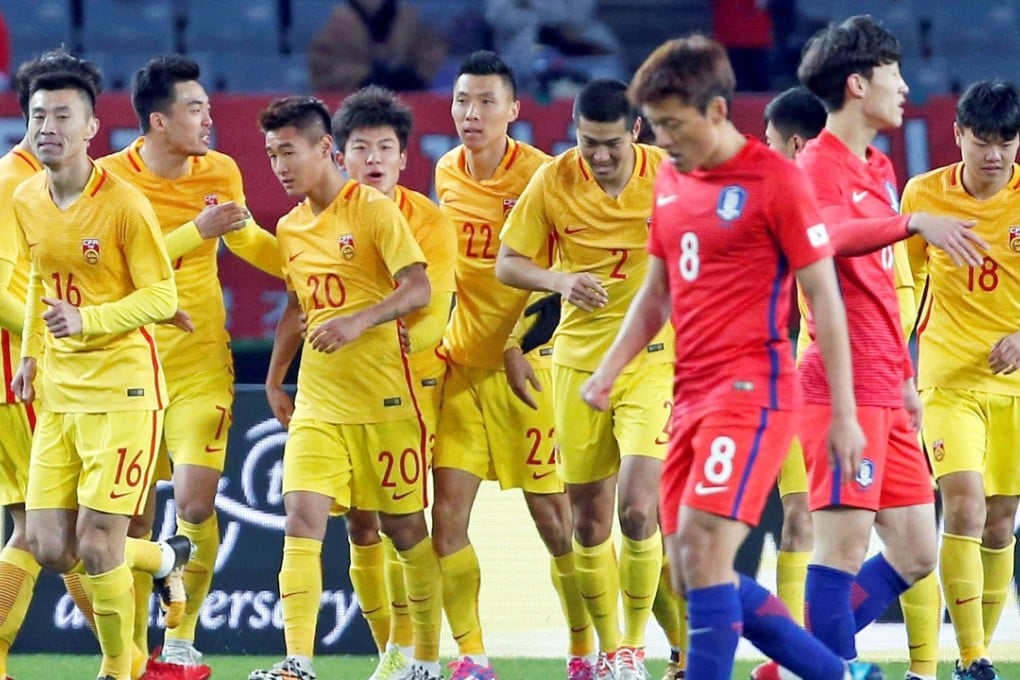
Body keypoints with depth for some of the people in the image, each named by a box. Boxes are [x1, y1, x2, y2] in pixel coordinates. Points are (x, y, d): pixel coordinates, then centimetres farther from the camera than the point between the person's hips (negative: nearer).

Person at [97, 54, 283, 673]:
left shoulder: (220, 173, 3)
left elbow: (246, 239, 22)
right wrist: (197, 231, -24)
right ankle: (133, 648, 13)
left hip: (200, 360, 2)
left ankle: (181, 640, 1)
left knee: (195, 503, -12)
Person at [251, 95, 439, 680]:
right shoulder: (290, 228, 13)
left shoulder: (374, 210, -7)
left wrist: (359, 322, -28)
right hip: (318, 400, 5)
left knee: (404, 526, 4)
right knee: (303, 518, -10)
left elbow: (419, 288, -15)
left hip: (384, 395, -5)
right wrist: (275, 378, 20)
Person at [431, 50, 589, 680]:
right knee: (448, 514, -6)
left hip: (523, 364, -5)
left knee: (554, 518, 1)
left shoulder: (538, 174, -10)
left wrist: (521, 343, -21)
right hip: (460, 364, 5)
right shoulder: (447, 174, 7)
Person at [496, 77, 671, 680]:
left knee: (638, 506, -17)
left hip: (654, 356, -2)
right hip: (580, 359, 2)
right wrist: (560, 281, -20)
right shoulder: (553, 181, -7)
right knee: (588, 518, 6)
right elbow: (507, 263, -1)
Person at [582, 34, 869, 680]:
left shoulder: (775, 178, -8)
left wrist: (844, 413, -10)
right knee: (694, 573, 6)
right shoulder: (671, 180, 13)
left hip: (752, 390, -8)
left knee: (703, 543, -21)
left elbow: (824, 296, -8)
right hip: (692, 396, 8)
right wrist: (610, 370, 8)